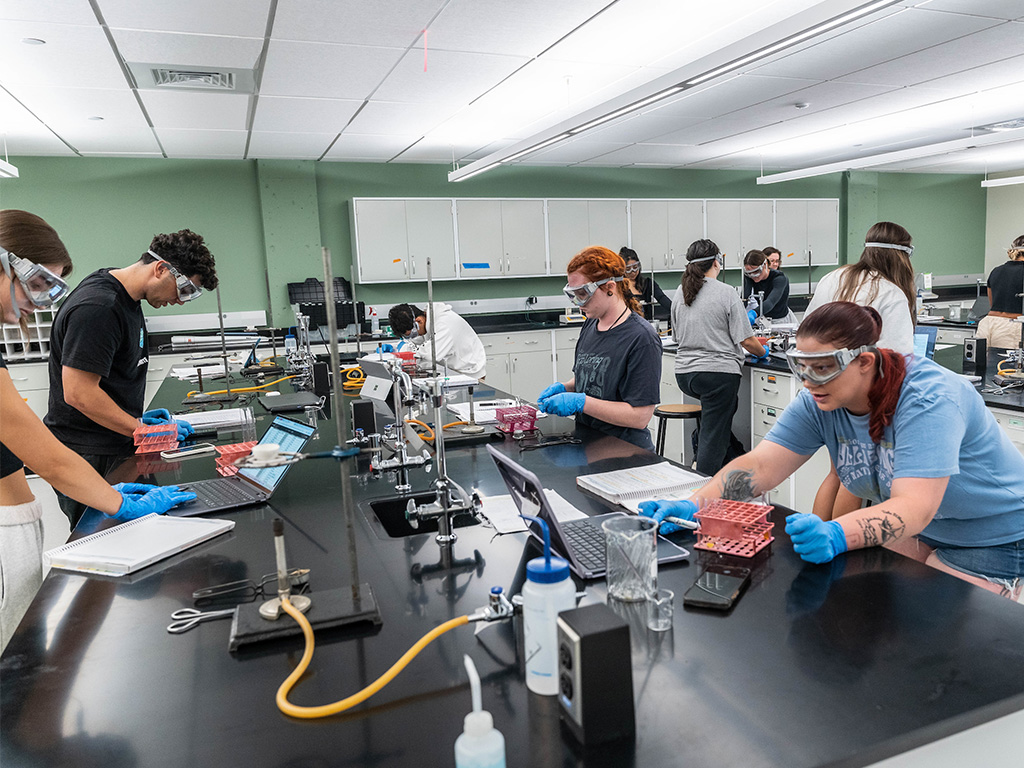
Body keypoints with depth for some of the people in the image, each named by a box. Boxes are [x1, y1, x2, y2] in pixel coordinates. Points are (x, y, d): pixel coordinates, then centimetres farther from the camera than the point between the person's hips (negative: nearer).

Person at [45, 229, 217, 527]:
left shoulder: (127, 298, 9)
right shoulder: (98, 307, -22)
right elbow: (79, 393, -25)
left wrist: (135, 417, 12)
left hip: (117, 447, 9)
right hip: (90, 458, -9)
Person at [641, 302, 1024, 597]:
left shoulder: (928, 398, -32)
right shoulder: (819, 401, -14)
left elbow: (914, 507, -42)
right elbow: (760, 465, -21)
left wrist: (834, 536, -61)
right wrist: (693, 506, -37)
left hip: (993, 536, -6)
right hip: (919, 528, 6)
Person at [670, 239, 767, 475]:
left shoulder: (679, 295, 8)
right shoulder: (726, 293, -9)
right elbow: (746, 341, -10)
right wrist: (762, 352, 12)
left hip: (684, 373, 6)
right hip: (718, 372, -6)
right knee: (712, 439, -1)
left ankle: (737, 458, 34)